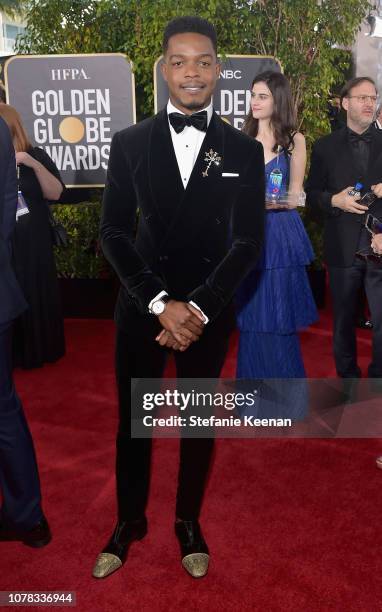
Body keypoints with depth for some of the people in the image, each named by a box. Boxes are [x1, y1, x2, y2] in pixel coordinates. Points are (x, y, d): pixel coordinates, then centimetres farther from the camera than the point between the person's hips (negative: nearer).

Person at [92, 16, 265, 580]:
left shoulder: (244, 151, -1)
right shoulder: (129, 144, -1)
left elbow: (248, 242, -5)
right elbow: (114, 233, -5)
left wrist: (198, 307, -17)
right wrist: (162, 303, -17)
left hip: (210, 308, 0)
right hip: (141, 305, 0)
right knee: (133, 422, 12)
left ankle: (189, 523, 37)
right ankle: (129, 522, 35)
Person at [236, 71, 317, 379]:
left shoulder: (294, 140, 2)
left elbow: (294, 195, -1)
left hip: (280, 236, -2)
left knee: (277, 319, 3)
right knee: (251, 317, 6)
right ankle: (253, 383, 22)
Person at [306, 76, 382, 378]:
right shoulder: (325, 147, 6)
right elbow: (312, 195, 6)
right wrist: (335, 200, -13)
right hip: (343, 248, 0)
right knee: (343, 321, 12)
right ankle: (347, 375, 29)